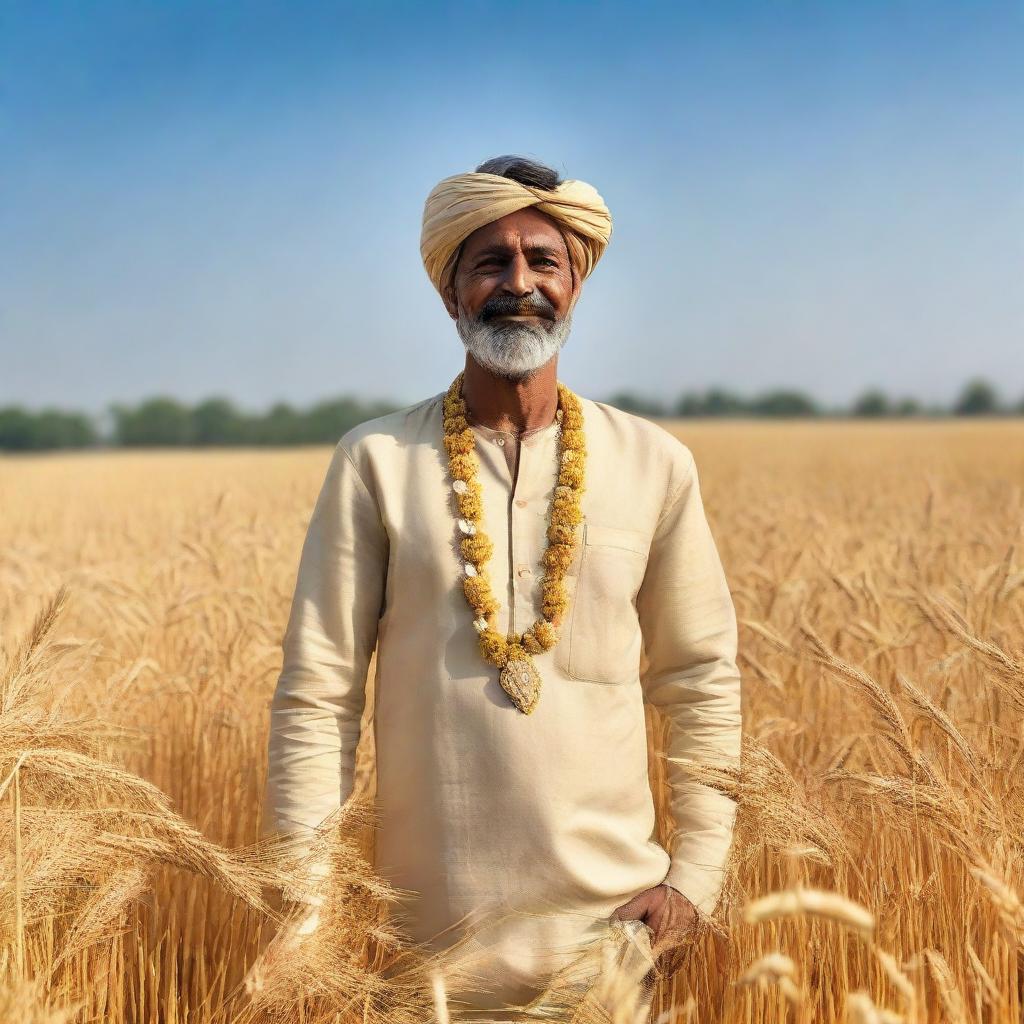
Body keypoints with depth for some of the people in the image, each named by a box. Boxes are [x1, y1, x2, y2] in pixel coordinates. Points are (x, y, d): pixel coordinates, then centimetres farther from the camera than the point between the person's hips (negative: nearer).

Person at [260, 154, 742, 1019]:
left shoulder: (654, 464, -1)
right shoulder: (376, 463, -5)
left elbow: (702, 681, 5)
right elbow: (316, 693, -4)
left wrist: (696, 876, 0)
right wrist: (309, 909, -8)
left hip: (610, 918, 1)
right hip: (431, 934, -1)